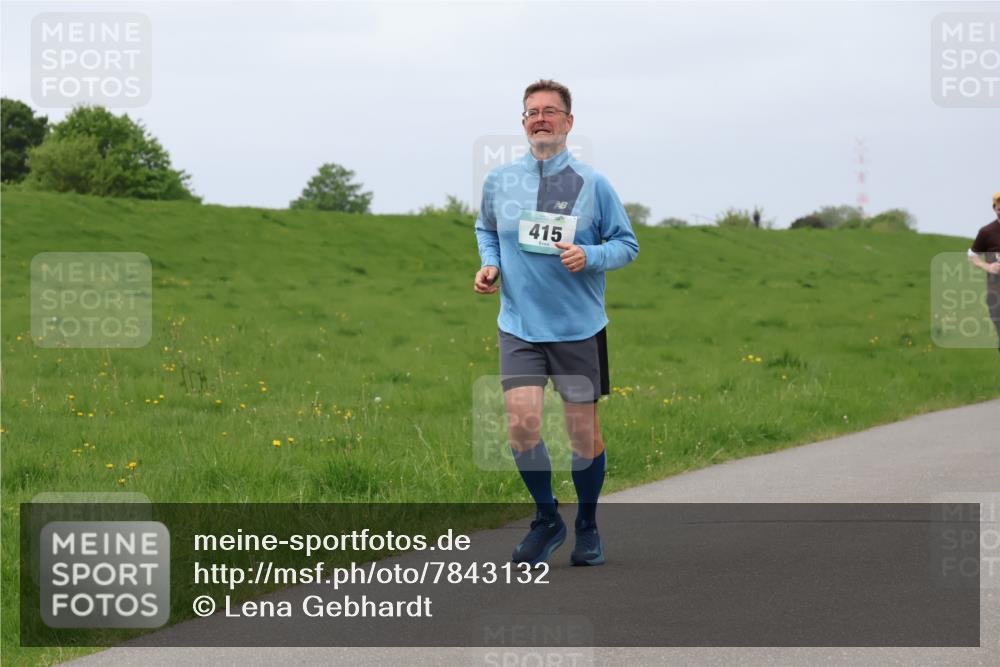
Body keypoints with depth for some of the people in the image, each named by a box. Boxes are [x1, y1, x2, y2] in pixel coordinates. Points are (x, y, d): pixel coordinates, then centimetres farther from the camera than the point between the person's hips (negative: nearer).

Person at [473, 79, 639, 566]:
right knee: (521, 422, -14)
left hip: (580, 327, -1)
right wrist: (489, 265, 2)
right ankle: (546, 519, 9)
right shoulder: (499, 181, 4)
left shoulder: (592, 184, -3)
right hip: (519, 326, 1)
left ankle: (587, 527, 26)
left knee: (584, 432, 5)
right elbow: (485, 229, 22)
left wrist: (589, 257, -16)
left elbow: (626, 244, 3)